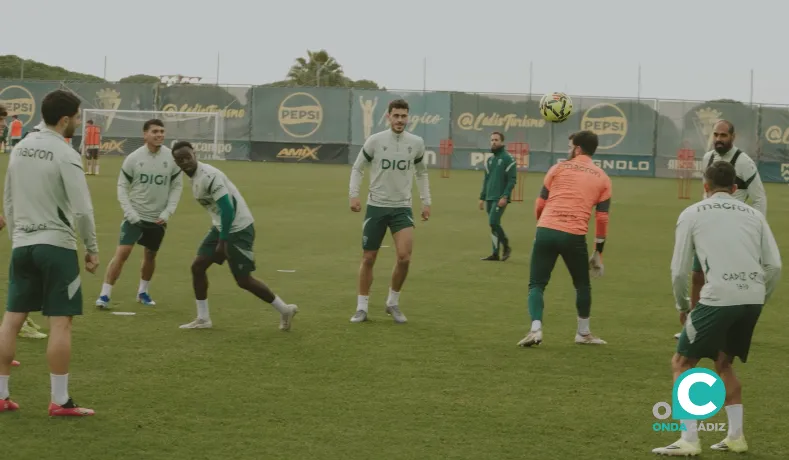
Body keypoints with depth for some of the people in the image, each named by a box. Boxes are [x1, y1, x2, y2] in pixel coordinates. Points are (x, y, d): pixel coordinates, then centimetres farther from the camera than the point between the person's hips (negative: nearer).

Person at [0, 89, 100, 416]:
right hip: (56, 245, -7)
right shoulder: (65, 155, -12)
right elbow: (81, 209, -15)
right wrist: (92, 249, -4)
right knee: (60, 322, -2)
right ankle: (60, 401, -1)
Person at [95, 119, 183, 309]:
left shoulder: (172, 158, -5)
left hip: (158, 219, 2)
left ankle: (142, 292, 37)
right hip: (135, 216, -2)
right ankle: (104, 295, -7)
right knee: (122, 253, -12)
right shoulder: (133, 158, -9)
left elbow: (177, 186, 2)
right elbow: (122, 186, -3)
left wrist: (167, 212, -6)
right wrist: (130, 213, -13)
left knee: (150, 256, 15)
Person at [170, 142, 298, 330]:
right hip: (221, 227, 10)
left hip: (238, 229, -10)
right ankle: (203, 319, 14)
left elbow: (227, 208, -26)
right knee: (198, 266, 6)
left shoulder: (209, 176, -23)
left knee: (243, 280, -5)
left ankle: (285, 309, 11)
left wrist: (223, 241, -22)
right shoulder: (195, 176, 8)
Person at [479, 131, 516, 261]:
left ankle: (506, 247, 0)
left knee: (493, 222, -16)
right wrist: (482, 198, 16)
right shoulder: (489, 160, 16)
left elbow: (512, 180, -11)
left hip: (500, 199, -7)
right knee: (493, 225, 6)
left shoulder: (508, 159, -6)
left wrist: (505, 197, -19)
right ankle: (495, 253, 10)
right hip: (489, 198, 7)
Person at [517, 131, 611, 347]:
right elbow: (602, 218, 8)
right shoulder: (602, 178, 12)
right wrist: (598, 252, 14)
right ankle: (583, 333, 30)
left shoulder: (559, 168, 10)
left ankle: (536, 329, -12)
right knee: (582, 285, 21)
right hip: (574, 236, 1)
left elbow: (540, 204, 9)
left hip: (546, 231, -1)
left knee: (537, 284, 7)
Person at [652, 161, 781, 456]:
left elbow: (679, 270, 5)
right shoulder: (753, 215, 18)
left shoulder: (692, 214, 9)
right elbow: (774, 266, 10)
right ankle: (735, 437, 20)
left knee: (682, 363, 9)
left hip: (719, 297, -5)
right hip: (753, 298, 5)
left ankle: (689, 440, -1)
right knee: (723, 364, 24)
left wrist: (682, 305, 21)